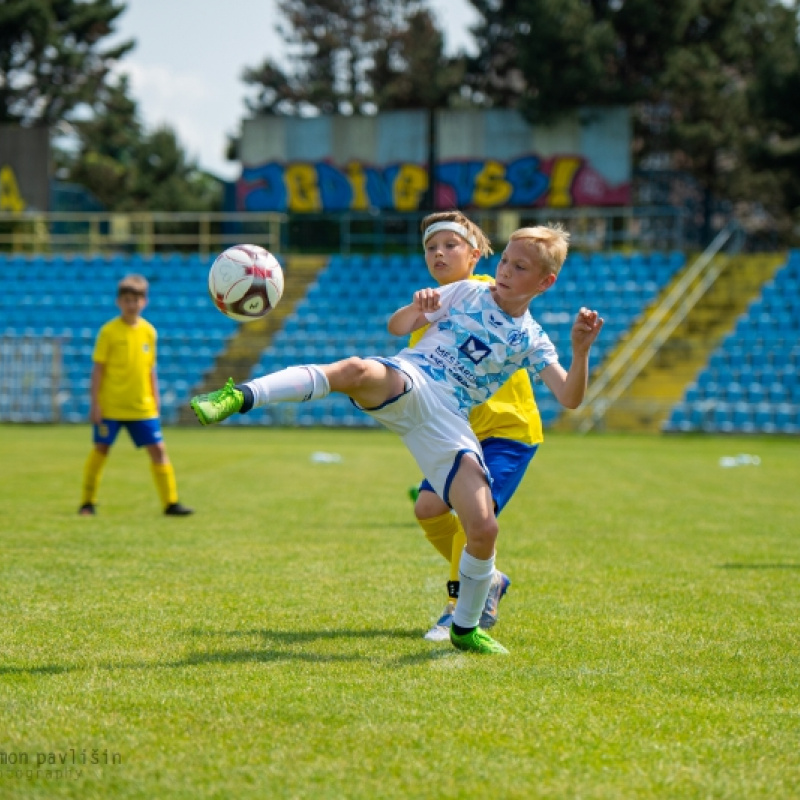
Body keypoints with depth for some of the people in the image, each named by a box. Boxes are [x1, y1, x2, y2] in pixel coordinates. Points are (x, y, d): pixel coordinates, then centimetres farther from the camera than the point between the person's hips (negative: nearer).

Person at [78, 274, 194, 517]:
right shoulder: (109, 331, -7)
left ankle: (171, 502, 3)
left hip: (142, 407, 3)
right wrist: (95, 403, -9)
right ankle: (88, 502, 14)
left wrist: (155, 402, 11)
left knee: (158, 449, -1)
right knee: (101, 449, 1)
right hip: (110, 406, -3)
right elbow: (98, 369, -5)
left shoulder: (149, 331, 5)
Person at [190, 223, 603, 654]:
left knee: (484, 529, -10)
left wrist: (581, 351, -12)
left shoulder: (531, 341, 15)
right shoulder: (466, 293, 14)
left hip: (447, 425, 2)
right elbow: (397, 326, 13)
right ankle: (239, 397, -47)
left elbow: (570, 398, 6)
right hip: (406, 383, -2)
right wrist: (416, 308, -11)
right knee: (357, 370, -39)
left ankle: (465, 629, 13)